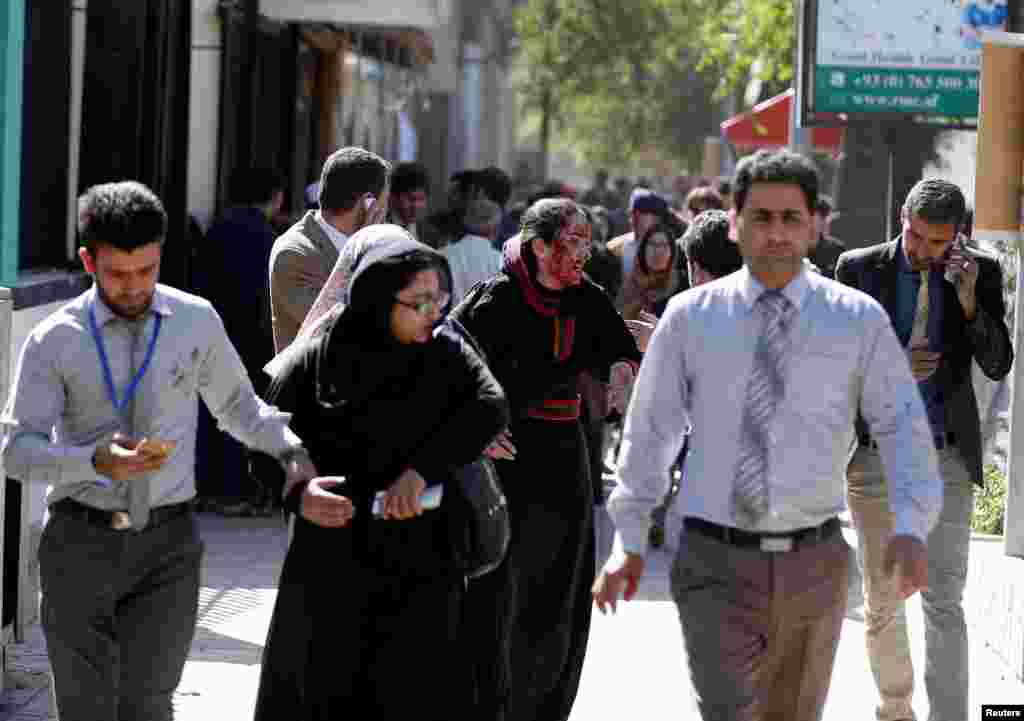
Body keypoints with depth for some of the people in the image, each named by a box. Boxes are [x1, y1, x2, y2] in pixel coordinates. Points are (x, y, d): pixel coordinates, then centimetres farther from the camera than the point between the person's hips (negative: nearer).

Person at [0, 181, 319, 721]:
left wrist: (291, 448, -4)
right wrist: (96, 461, -25)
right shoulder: (55, 341, -4)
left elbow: (236, 404, 16)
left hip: (168, 542, 1)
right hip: (81, 540, -1)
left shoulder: (197, 321, 3)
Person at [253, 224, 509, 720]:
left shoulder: (444, 354, -1)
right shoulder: (315, 360, -4)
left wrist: (422, 469, -26)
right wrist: (297, 493, -18)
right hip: (332, 565, 0)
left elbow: (491, 405, -16)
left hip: (420, 568, 0)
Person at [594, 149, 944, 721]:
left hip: (814, 563, 1)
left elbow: (903, 425, -4)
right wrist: (630, 539, 7)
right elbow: (650, 430, 8)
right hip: (717, 565, -1)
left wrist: (912, 528, -19)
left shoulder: (859, 319, 1)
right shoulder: (690, 317, 1)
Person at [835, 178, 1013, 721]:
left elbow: (998, 366, -3)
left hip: (946, 457, -1)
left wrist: (968, 301, -17)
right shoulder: (859, 268, -2)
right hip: (876, 453, 1)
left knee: (944, 601, -7)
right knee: (882, 599, 11)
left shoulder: (980, 273, 1)